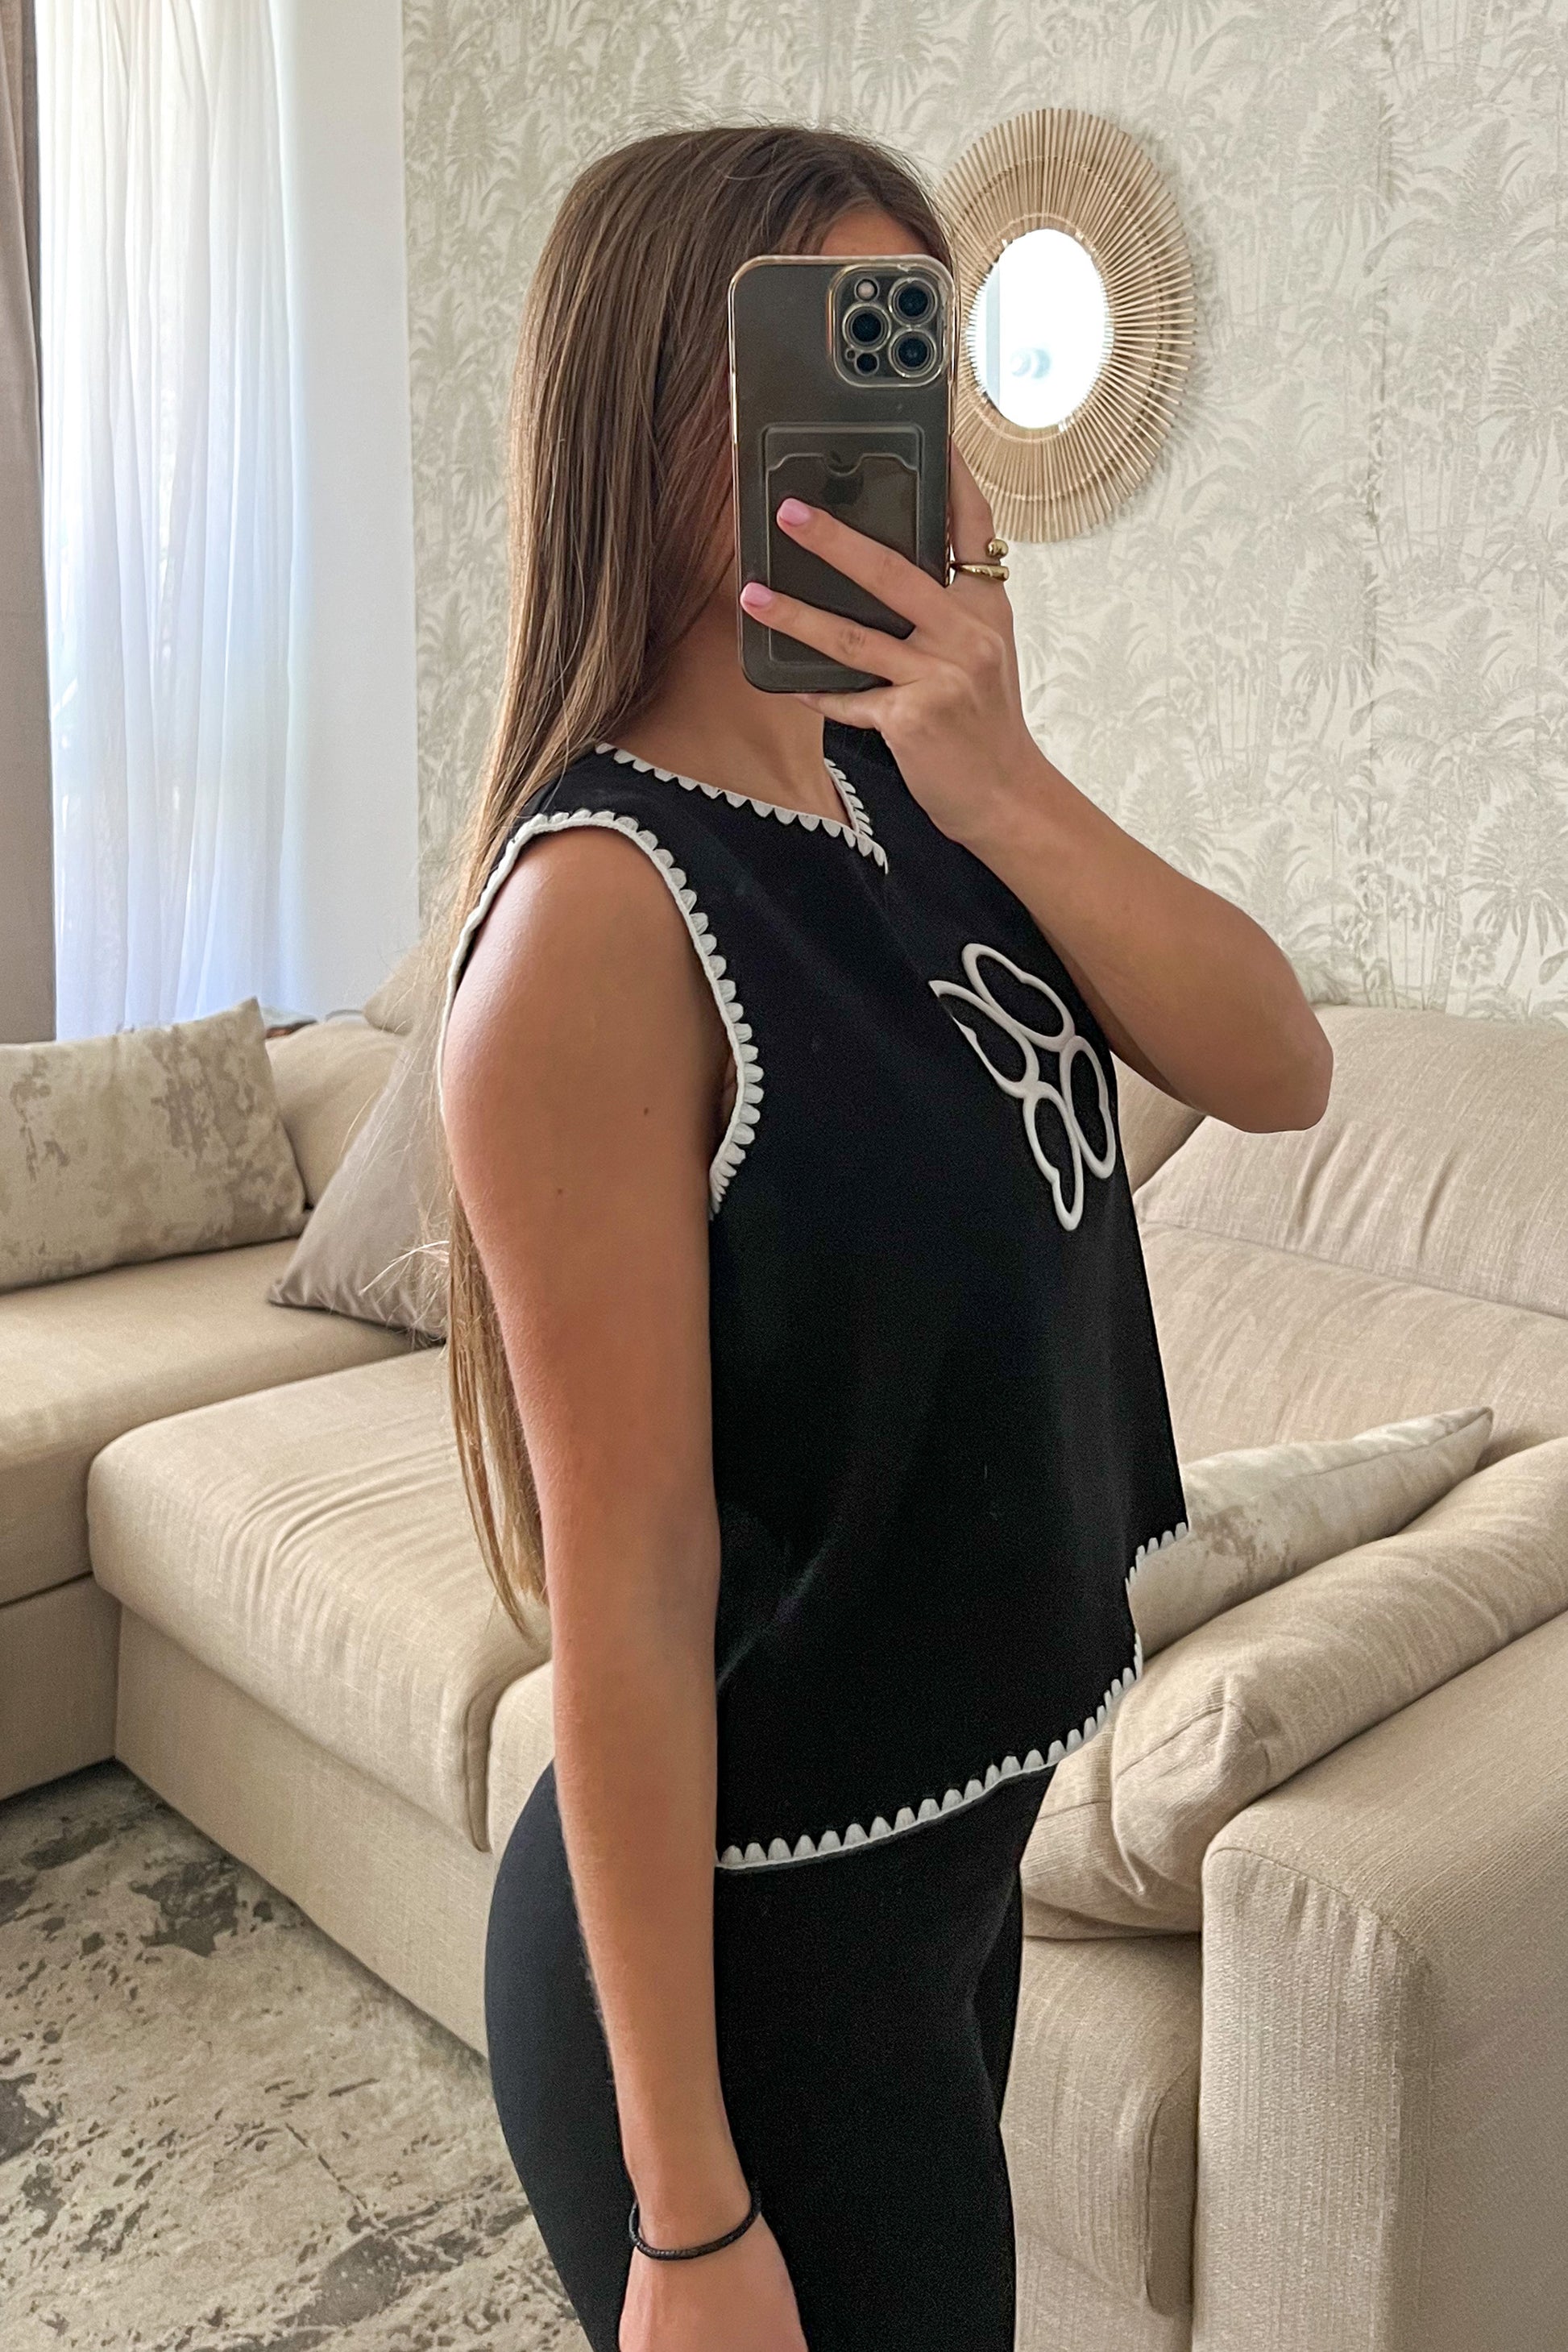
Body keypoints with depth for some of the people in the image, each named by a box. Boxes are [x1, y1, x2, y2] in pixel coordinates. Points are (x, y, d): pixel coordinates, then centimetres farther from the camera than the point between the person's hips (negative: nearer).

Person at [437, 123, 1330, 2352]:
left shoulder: (895, 790, -1)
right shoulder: (605, 912, -24)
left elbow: (1278, 1070, -7)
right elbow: (628, 1593, -24)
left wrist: (1001, 784, -23)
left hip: (952, 1854, 8)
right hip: (743, 1939, -8)